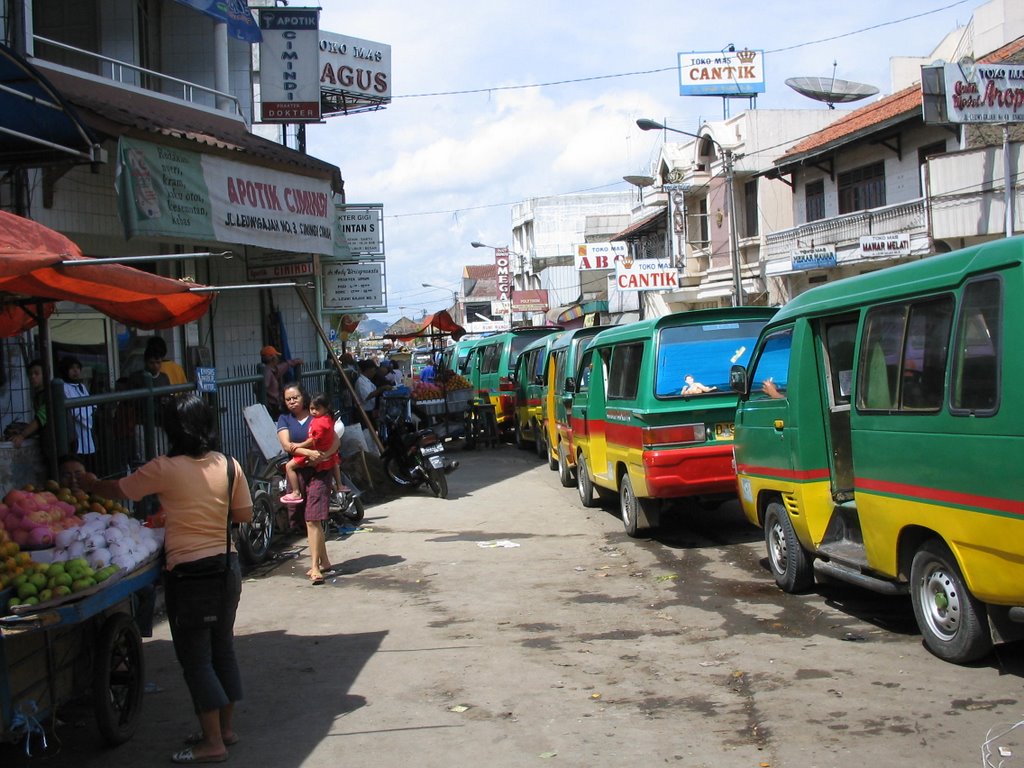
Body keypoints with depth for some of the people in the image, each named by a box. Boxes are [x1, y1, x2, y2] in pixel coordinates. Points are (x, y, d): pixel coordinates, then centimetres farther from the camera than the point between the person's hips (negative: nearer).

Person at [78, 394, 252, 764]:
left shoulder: (165, 469, -12)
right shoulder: (229, 465, -1)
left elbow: (118, 489, 2)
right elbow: (244, 515, 5)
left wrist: (88, 483, 21)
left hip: (187, 571, -5)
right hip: (226, 565, 5)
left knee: (195, 657, 4)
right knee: (222, 648, 17)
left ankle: (212, 741, 7)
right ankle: (226, 727, 28)